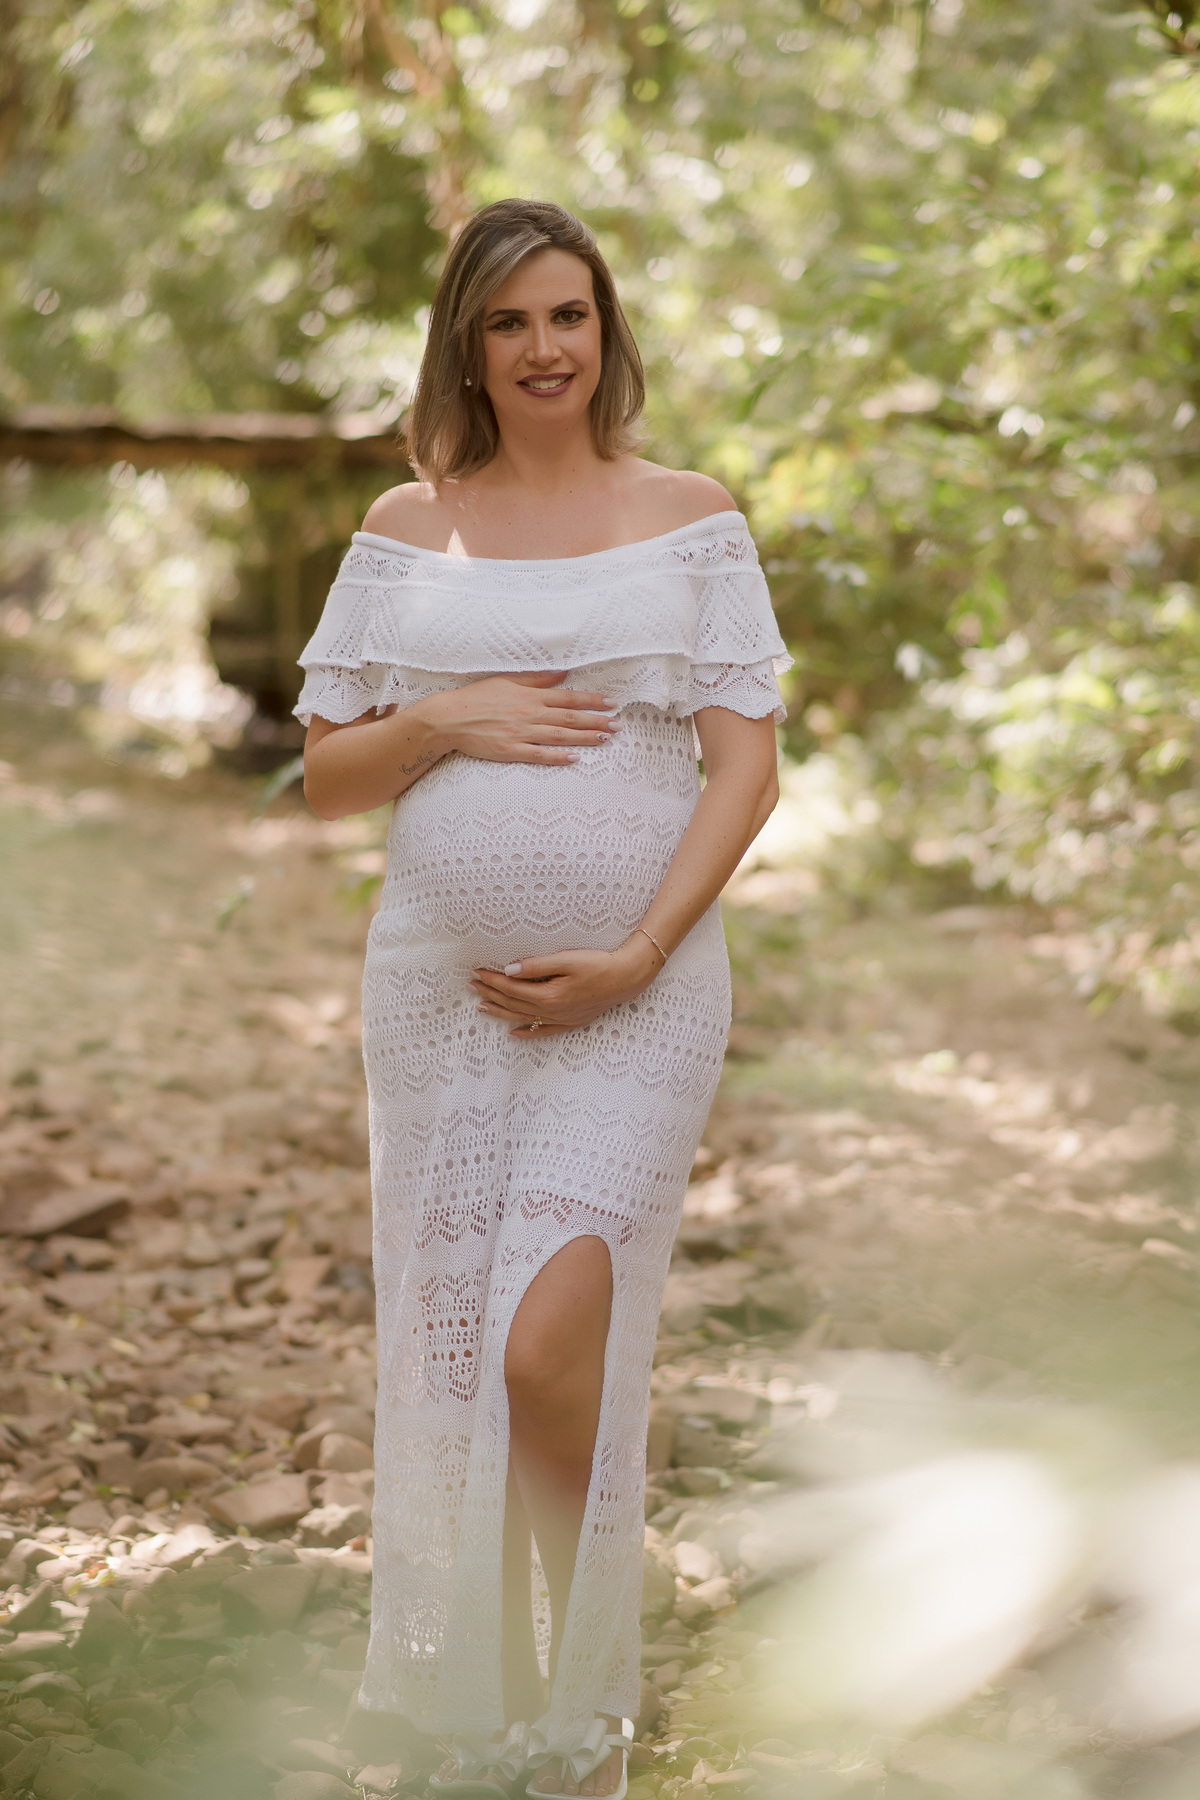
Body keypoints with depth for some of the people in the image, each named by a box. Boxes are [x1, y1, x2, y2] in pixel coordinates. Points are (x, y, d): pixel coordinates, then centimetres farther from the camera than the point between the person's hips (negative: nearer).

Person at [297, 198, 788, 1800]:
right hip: (439, 988, 3)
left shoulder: (689, 517, 4)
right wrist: (445, 722, -10)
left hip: (637, 994, -3)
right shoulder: (408, 527, 9)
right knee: (443, 1357, 6)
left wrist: (637, 957, -12)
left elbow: (747, 768, -1)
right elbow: (324, 777, 10)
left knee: (549, 1344, -15)